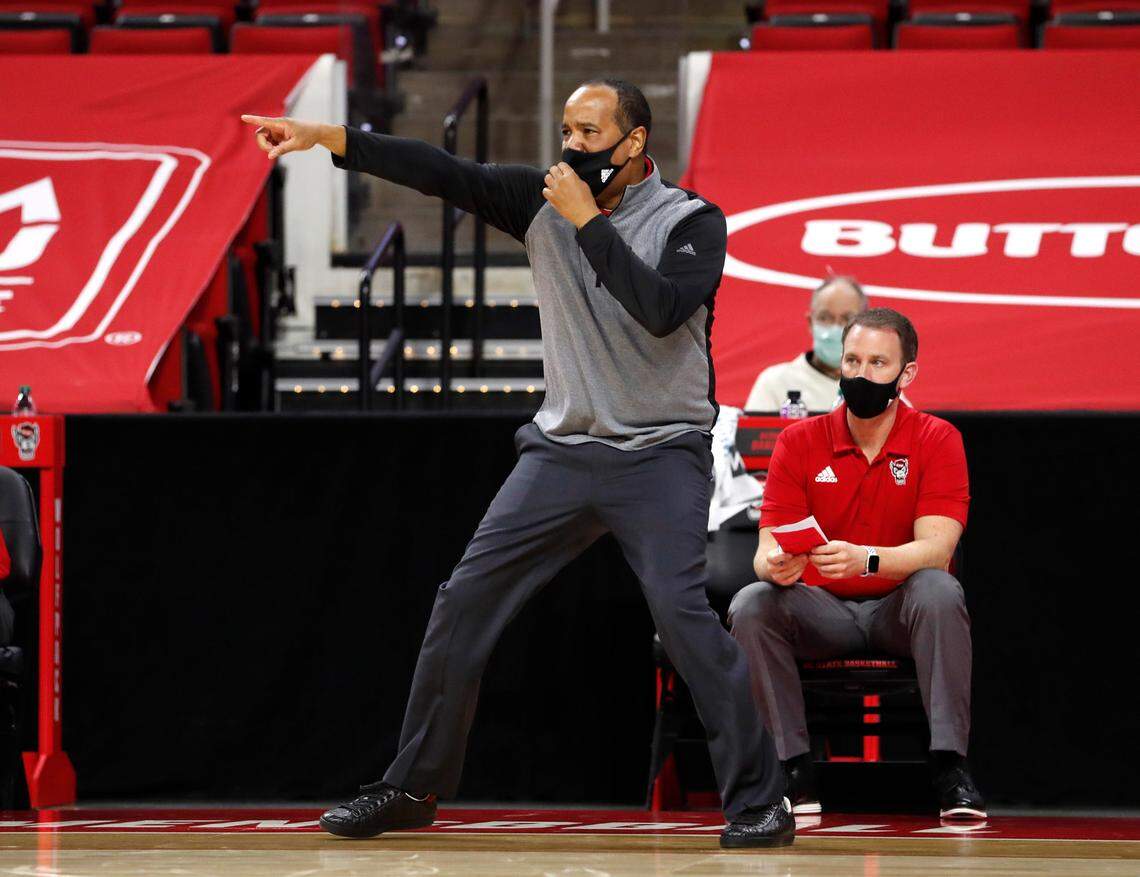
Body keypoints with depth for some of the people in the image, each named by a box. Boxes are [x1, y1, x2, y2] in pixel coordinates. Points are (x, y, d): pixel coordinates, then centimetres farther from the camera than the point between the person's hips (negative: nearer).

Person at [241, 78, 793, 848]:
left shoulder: (693, 222, -6)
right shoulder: (543, 200, 6)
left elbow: (661, 310, -23)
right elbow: (442, 174, -2)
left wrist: (588, 221, -19)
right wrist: (327, 138, -11)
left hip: (661, 453, -5)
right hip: (563, 449, 5)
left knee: (682, 610, -20)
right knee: (464, 603, 2)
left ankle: (759, 800, -12)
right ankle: (413, 788, 13)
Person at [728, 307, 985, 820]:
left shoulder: (936, 441, -7)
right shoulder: (800, 442, -1)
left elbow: (935, 549, -19)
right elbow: (768, 551, -8)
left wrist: (865, 560, -39)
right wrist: (776, 565, -35)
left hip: (899, 610, -2)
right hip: (823, 611, 2)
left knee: (939, 591, -35)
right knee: (750, 606, -27)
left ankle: (950, 769, -33)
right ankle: (795, 769, -24)